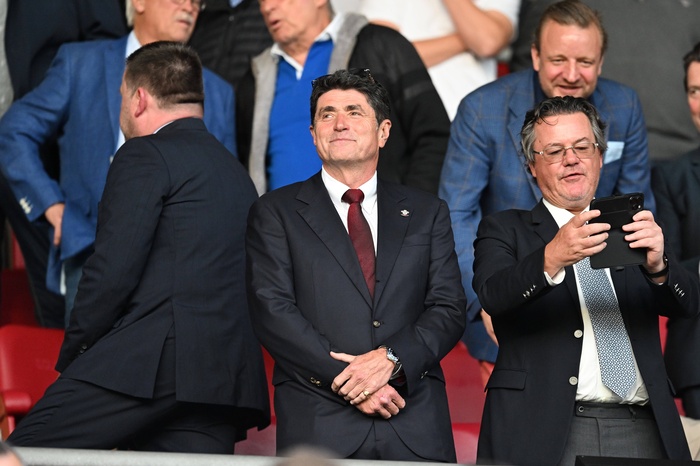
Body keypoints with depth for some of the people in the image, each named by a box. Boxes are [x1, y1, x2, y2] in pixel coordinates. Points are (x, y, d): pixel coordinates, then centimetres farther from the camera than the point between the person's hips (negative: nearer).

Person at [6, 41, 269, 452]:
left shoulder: (146, 156, 0)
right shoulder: (238, 174, 25)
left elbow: (113, 271, -11)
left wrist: (72, 356, 1)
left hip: (150, 363, -8)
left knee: (20, 458, -6)